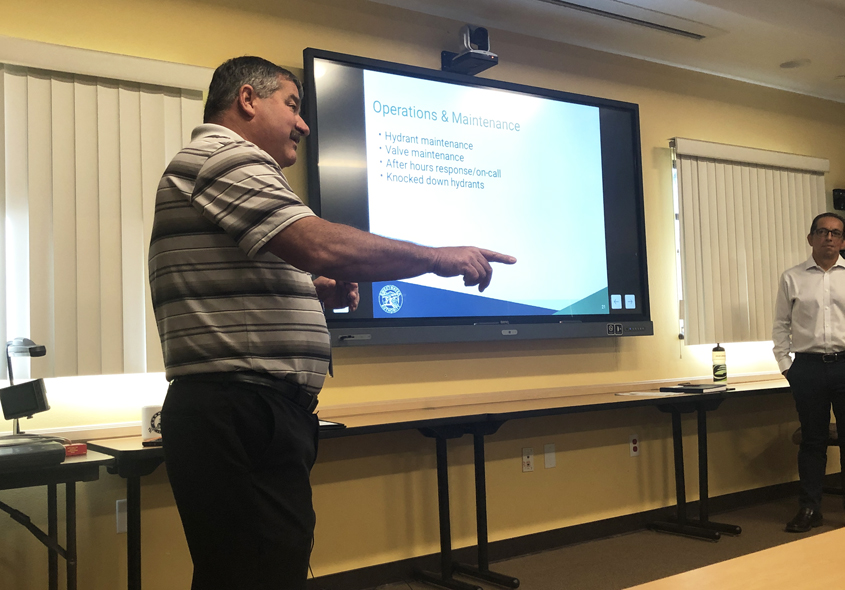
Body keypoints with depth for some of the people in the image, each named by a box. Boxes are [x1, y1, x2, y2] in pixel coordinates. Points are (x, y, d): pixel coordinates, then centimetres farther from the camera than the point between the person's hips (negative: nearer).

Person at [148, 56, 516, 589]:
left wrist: (312, 292, 14)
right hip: (241, 410, -11)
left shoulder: (218, 165, 26)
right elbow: (323, 246, -22)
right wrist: (440, 258, -13)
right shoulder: (226, 156, -8)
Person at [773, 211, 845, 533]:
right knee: (813, 439, 7)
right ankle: (810, 508, 16)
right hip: (808, 366, 0)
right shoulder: (792, 278, 5)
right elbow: (781, 325, 9)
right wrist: (785, 365, 3)